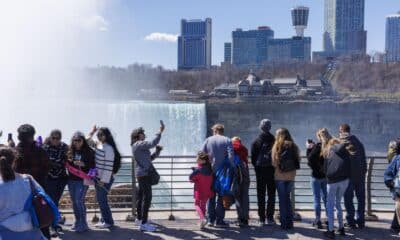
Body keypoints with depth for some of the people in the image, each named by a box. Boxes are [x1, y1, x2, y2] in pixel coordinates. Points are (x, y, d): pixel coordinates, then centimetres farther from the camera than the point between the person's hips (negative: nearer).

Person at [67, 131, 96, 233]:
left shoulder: (89, 151, -5)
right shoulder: (70, 151, 4)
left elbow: (93, 165, -5)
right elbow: (66, 165, 11)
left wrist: (83, 164, -19)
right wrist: (68, 160, -9)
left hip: (83, 180, -4)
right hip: (71, 180, 5)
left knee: (79, 200, -11)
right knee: (74, 201, 11)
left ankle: (83, 224, -1)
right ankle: (77, 222, 25)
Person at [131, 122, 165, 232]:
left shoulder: (139, 146, 20)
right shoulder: (139, 144, -12)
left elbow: (149, 158, 21)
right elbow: (152, 143, -28)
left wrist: (157, 152, 6)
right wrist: (160, 131, -23)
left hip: (142, 173, 11)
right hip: (144, 173, -11)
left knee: (141, 196, 16)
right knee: (147, 197, -12)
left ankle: (140, 218, 26)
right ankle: (144, 224, -13)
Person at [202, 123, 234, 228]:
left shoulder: (208, 140, 3)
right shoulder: (227, 141, -3)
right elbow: (231, 157, -15)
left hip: (210, 172, 2)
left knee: (211, 196, 14)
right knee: (221, 197, 6)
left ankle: (210, 220, 15)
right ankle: (219, 220, 5)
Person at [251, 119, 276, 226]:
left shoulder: (256, 141, -4)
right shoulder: (274, 140, -6)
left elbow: (253, 158, 0)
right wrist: (275, 166, 9)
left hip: (260, 171, 0)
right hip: (272, 170, 0)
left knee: (261, 195, 6)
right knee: (271, 195, 8)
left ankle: (261, 219, 5)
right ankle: (270, 218, 6)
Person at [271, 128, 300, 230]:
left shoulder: (277, 146, -8)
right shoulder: (294, 146, 2)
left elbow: (274, 163, -8)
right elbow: (298, 161, 4)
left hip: (280, 176, -3)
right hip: (291, 176, 3)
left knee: (282, 199, 6)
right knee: (287, 198, 17)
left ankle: (284, 223, 9)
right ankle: (290, 222, 19)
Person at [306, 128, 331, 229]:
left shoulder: (318, 147, -18)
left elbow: (310, 159, -20)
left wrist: (309, 148, -6)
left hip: (316, 176, -6)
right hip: (327, 176, 6)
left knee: (317, 198, 3)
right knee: (326, 198, 17)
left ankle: (318, 221, 6)